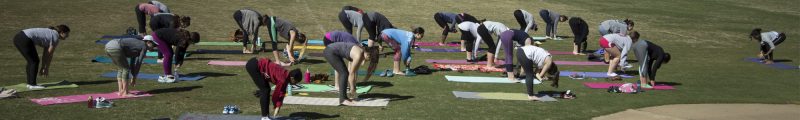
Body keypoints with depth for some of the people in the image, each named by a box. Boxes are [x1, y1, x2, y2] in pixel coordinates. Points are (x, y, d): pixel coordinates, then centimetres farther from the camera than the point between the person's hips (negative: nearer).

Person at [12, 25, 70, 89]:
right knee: (35, 61, -1)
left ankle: (30, 83, 21)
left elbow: (45, 53, 25)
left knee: (31, 61, 17)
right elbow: (49, 54, 2)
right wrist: (47, 68, 13)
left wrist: (43, 67, 27)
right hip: (25, 40, -10)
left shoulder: (50, 33, 23)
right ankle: (32, 85, 1)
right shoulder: (55, 37, -4)